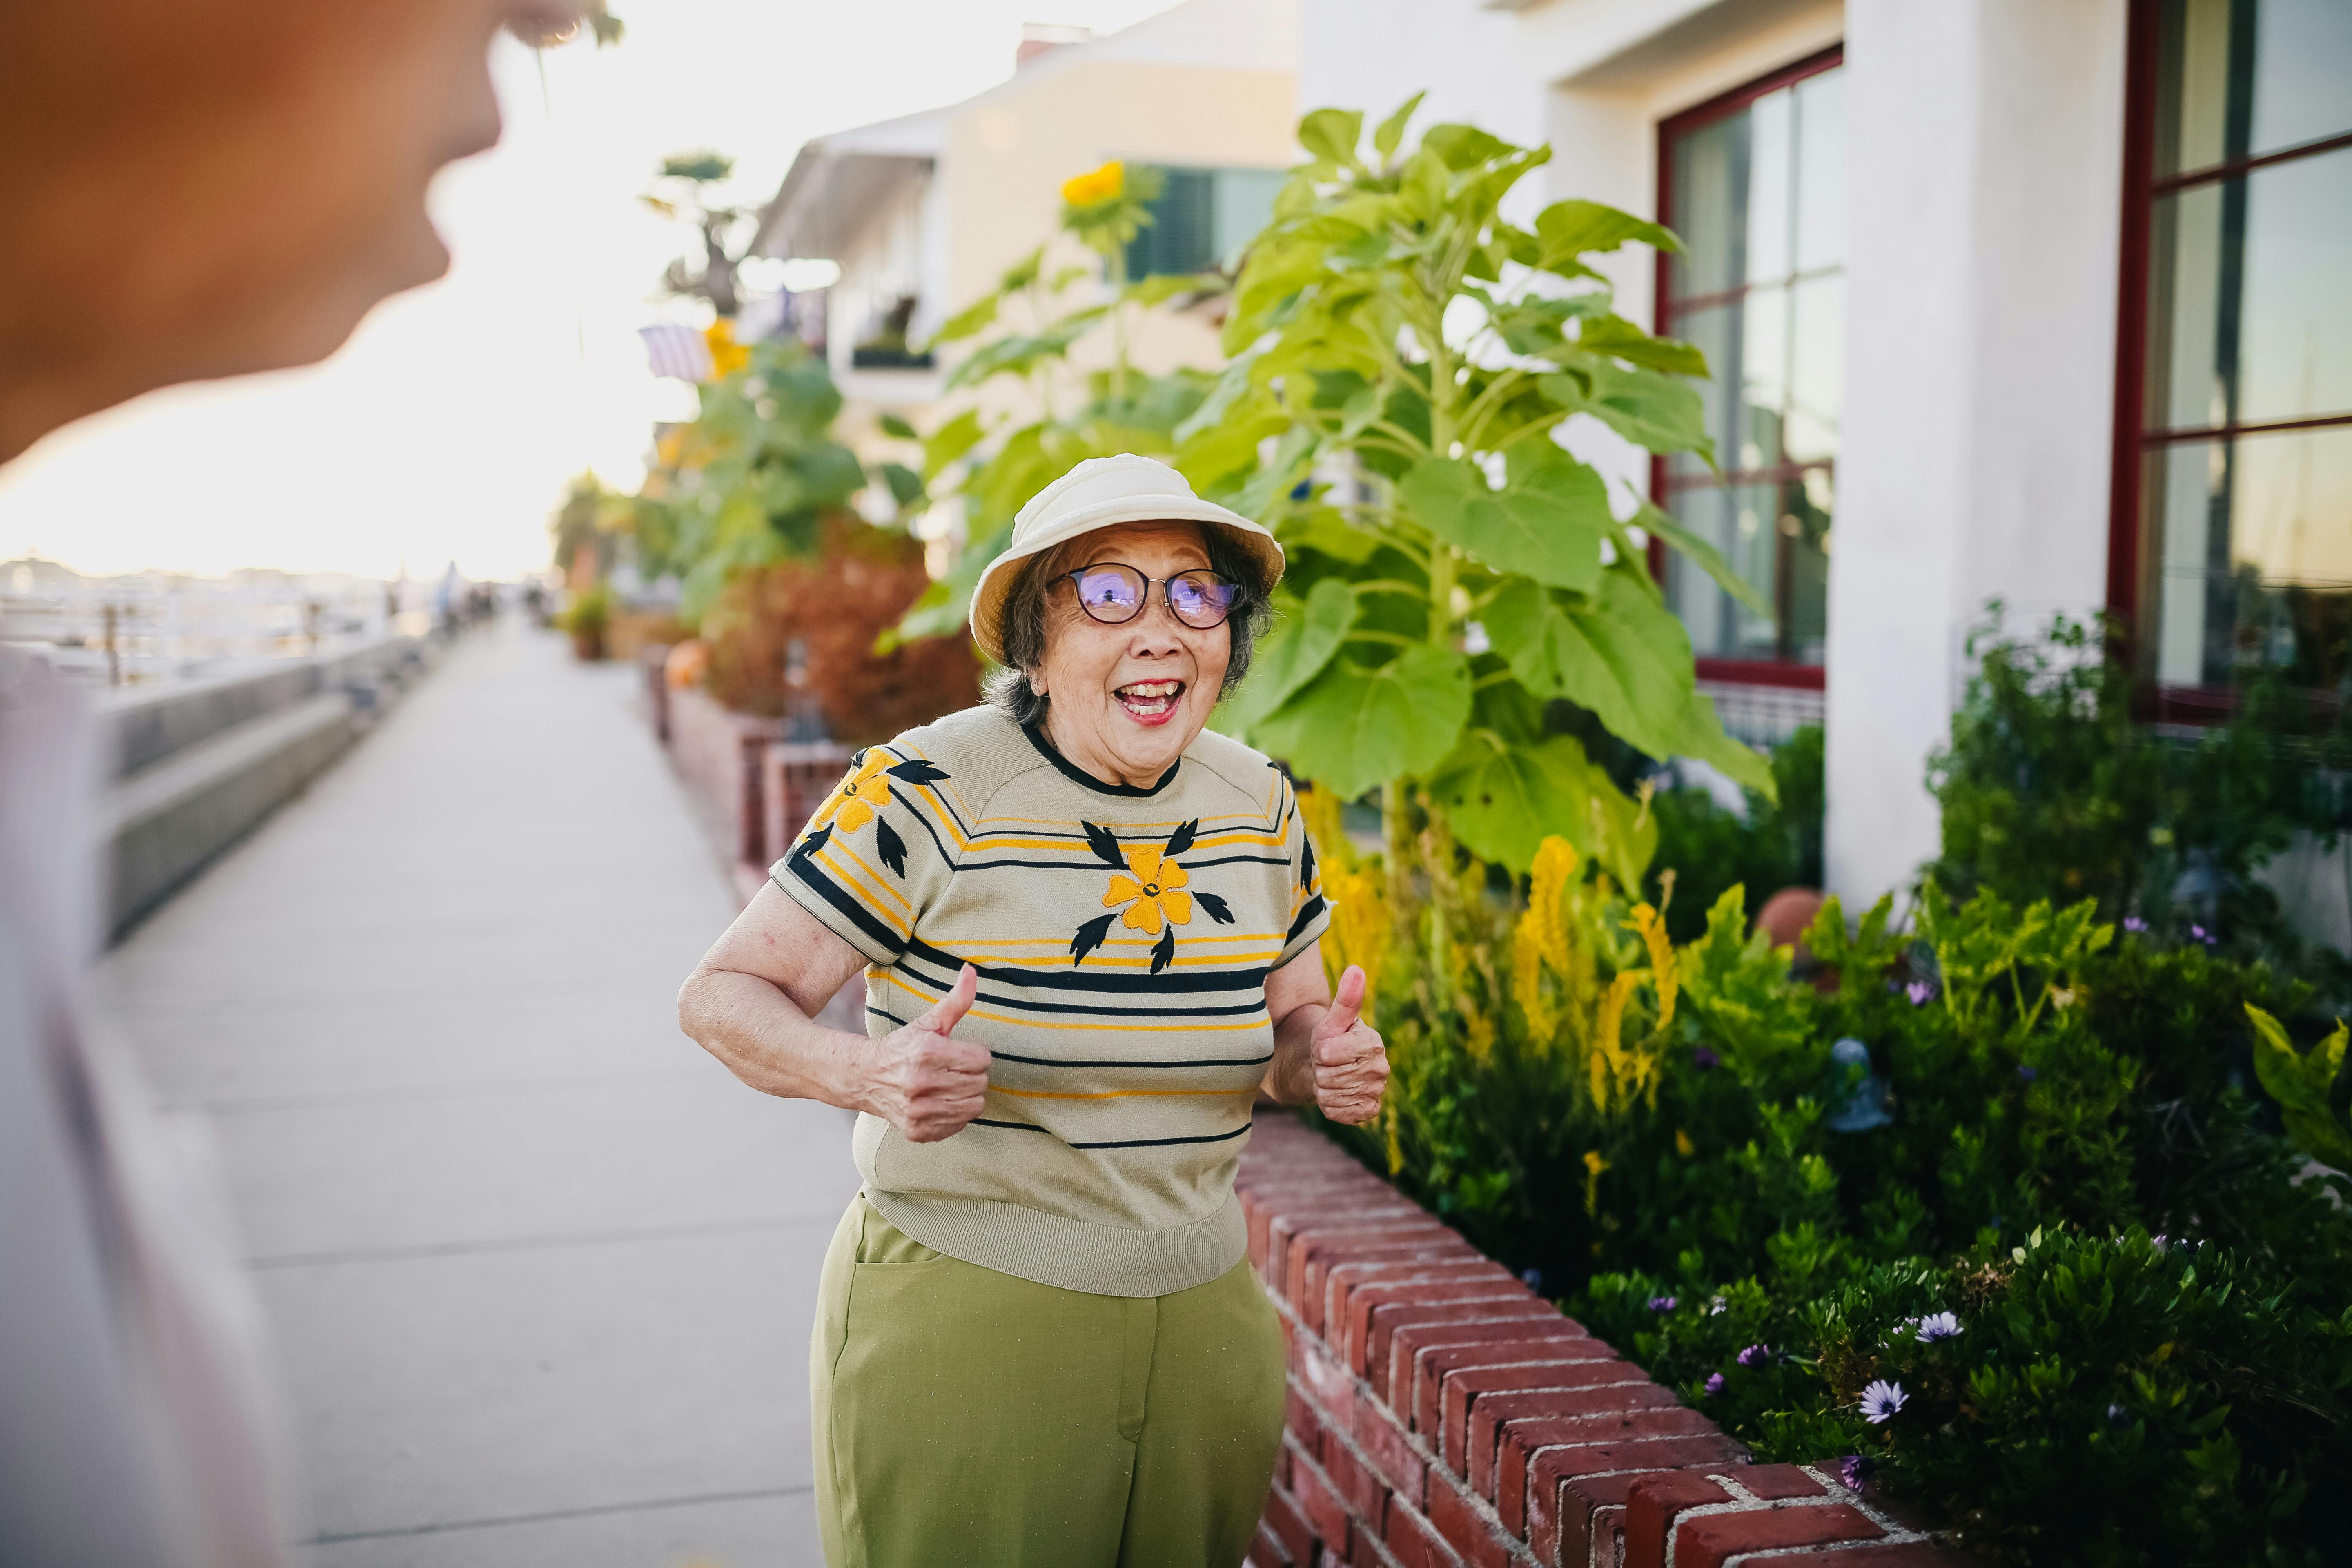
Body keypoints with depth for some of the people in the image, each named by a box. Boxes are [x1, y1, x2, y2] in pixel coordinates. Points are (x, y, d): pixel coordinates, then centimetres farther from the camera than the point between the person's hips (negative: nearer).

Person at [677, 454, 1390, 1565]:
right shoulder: (930, 794, -14)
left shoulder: (1260, 807, 2)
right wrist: (865, 1074, -30)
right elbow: (723, 995, -10)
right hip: (957, 1323, -4)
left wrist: (1325, 1064, -9)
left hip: (1205, 1327, 5)